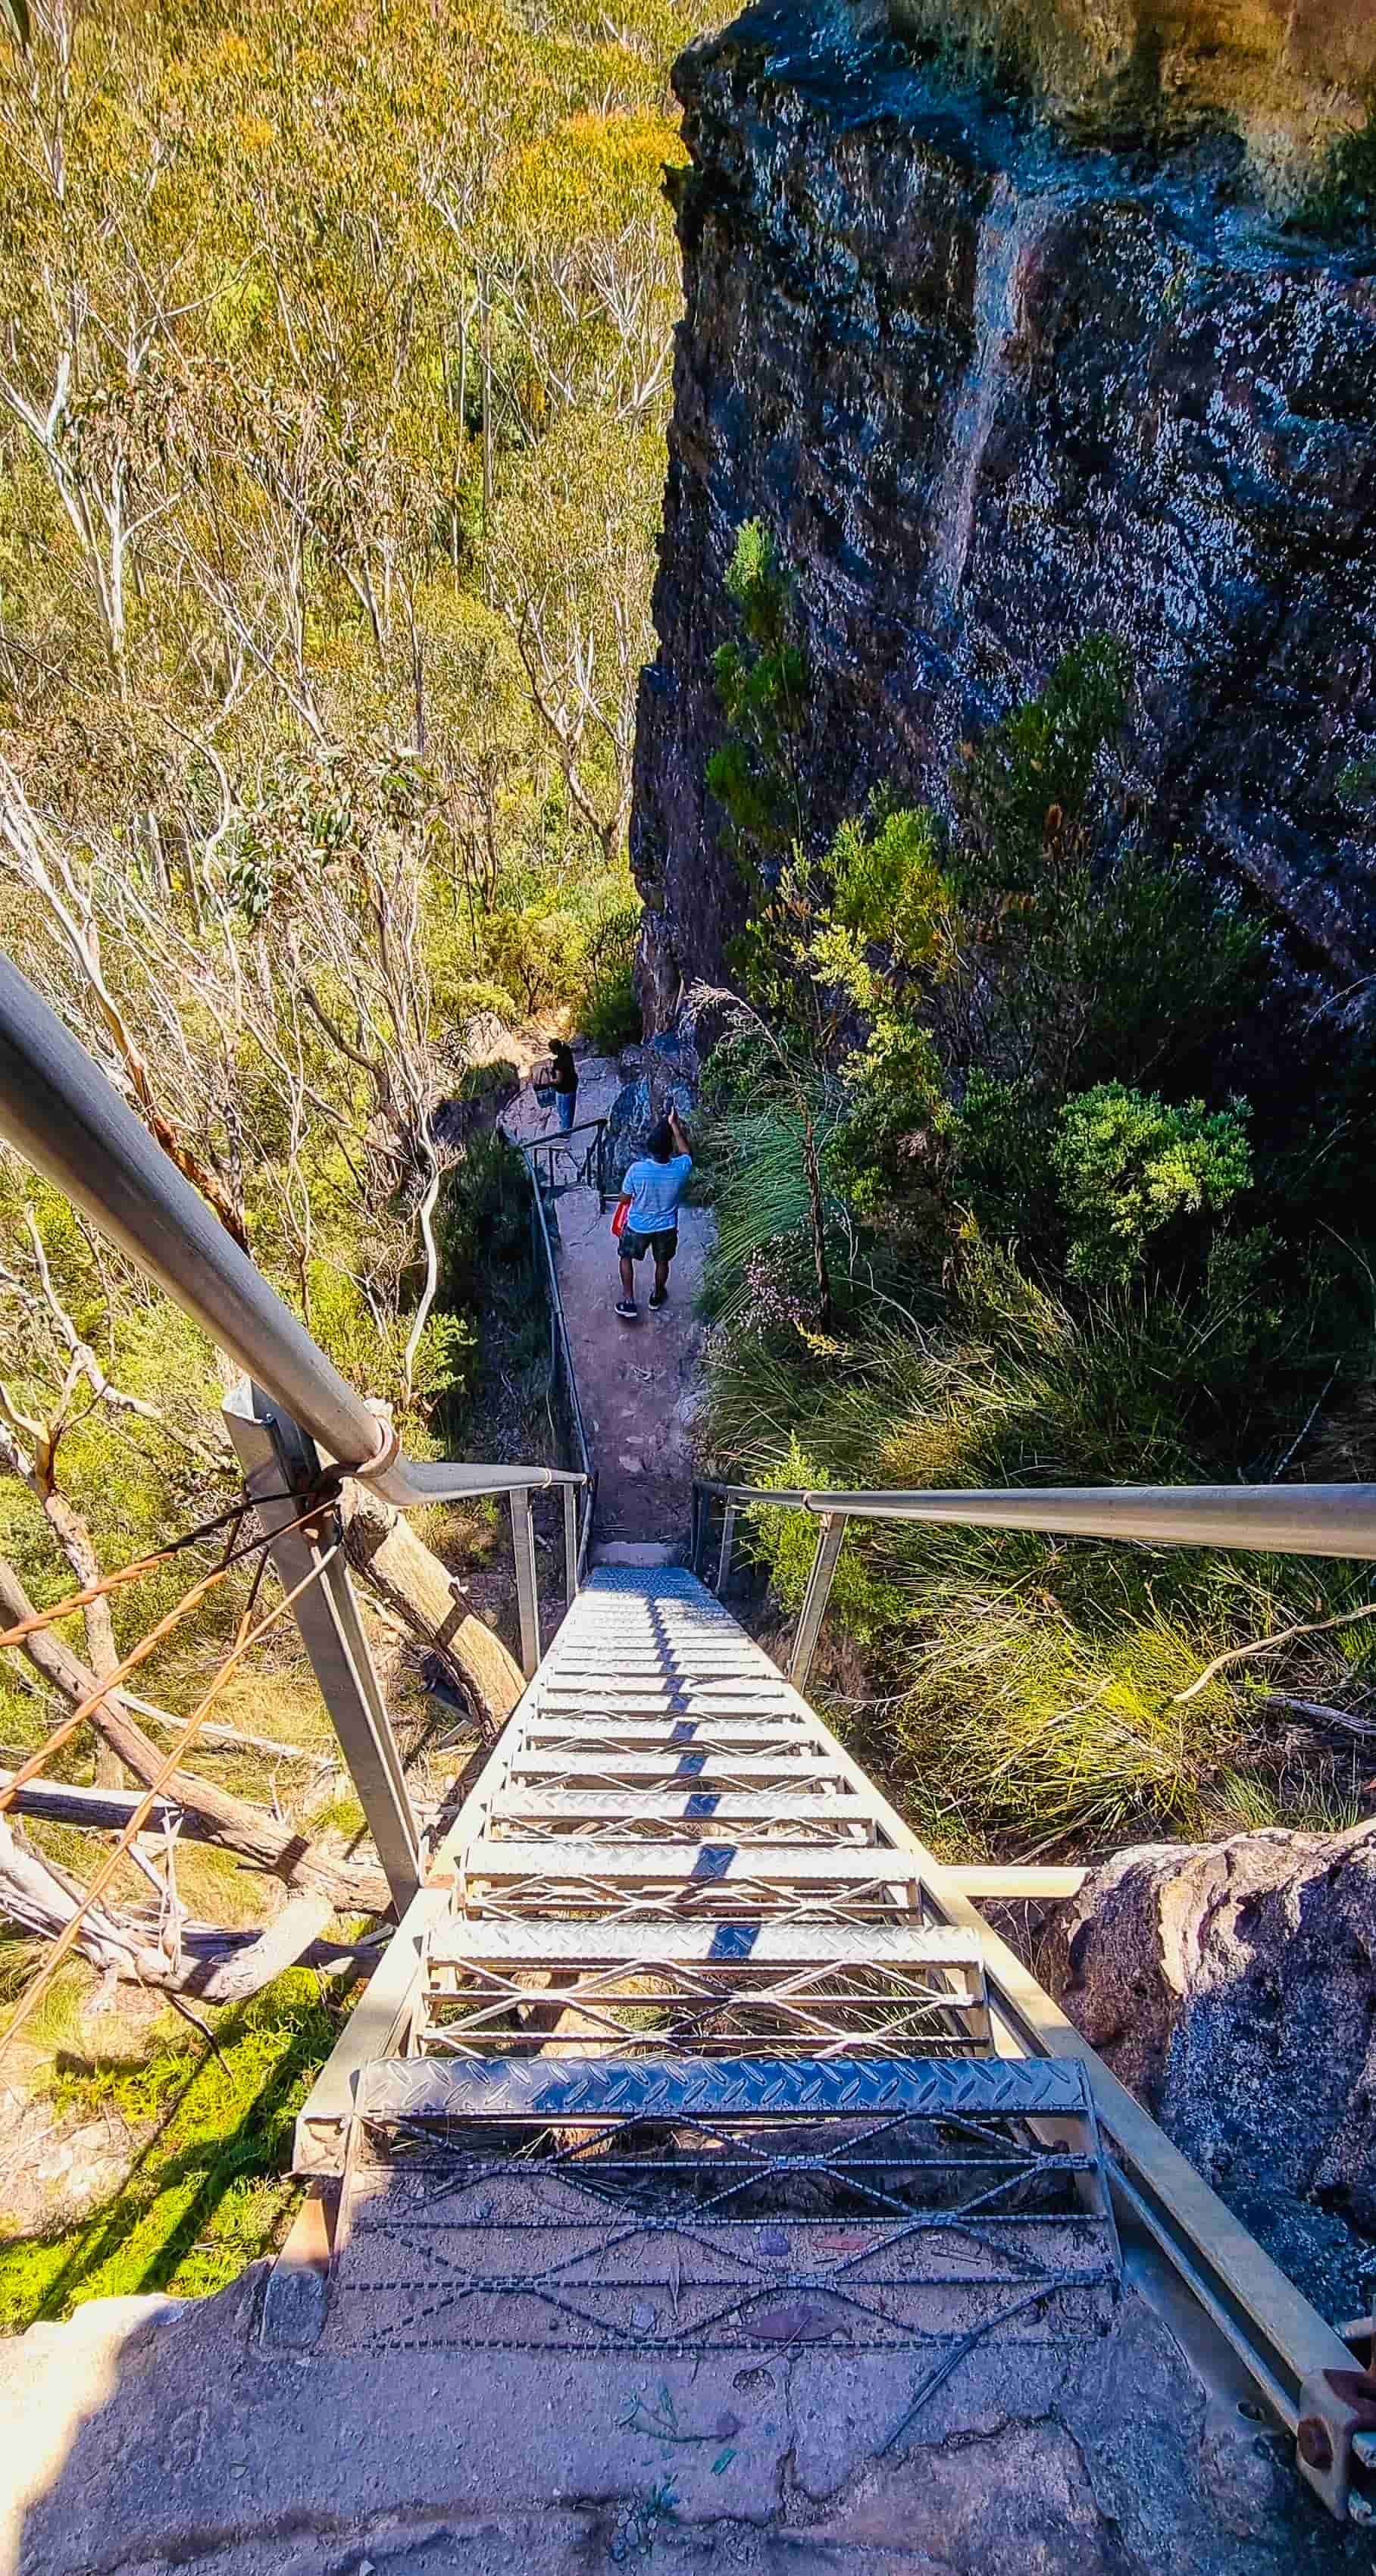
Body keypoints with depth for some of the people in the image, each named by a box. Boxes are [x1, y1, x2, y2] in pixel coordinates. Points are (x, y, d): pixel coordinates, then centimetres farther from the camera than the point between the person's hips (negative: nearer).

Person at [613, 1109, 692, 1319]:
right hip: (666, 1228, 1)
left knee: (627, 1258, 26)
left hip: (638, 1226, -1)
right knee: (662, 1262, 28)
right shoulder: (681, 1168, -24)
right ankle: (657, 1295, 49)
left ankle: (629, 1300, 28)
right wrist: (674, 1124, 5)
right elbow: (685, 1150, 1)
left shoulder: (637, 1169, -28)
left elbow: (624, 1200, -12)